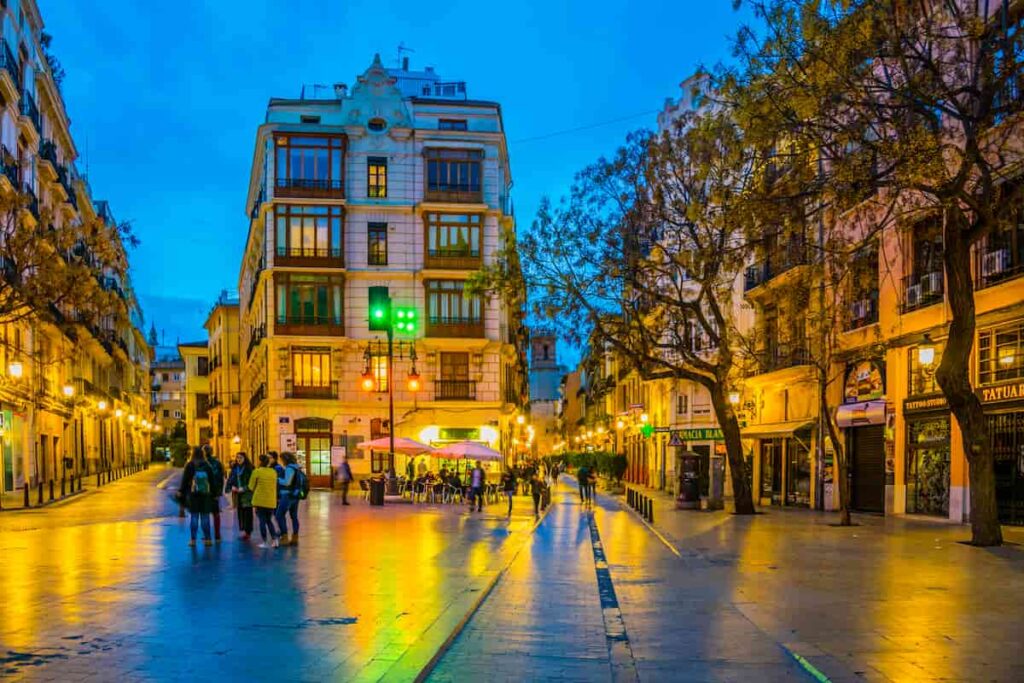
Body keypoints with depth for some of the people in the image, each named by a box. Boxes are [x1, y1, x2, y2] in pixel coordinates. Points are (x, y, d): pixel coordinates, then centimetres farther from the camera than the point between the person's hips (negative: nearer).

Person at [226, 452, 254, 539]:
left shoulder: (249, 468, -5)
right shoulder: (234, 468, 11)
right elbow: (230, 479, 11)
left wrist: (244, 488, -16)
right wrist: (231, 487, -7)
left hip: (246, 494, -5)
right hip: (237, 494, 5)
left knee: (247, 512, -4)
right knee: (240, 512, 6)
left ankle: (247, 531, 0)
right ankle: (243, 530, 13)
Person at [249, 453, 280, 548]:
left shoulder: (257, 471, -10)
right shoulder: (273, 472, 2)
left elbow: (251, 487, -2)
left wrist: (255, 492, 19)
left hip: (260, 500, -3)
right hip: (271, 501, 4)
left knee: (262, 521, 5)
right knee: (269, 521, 15)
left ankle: (264, 542, 6)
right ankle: (274, 540, 4)